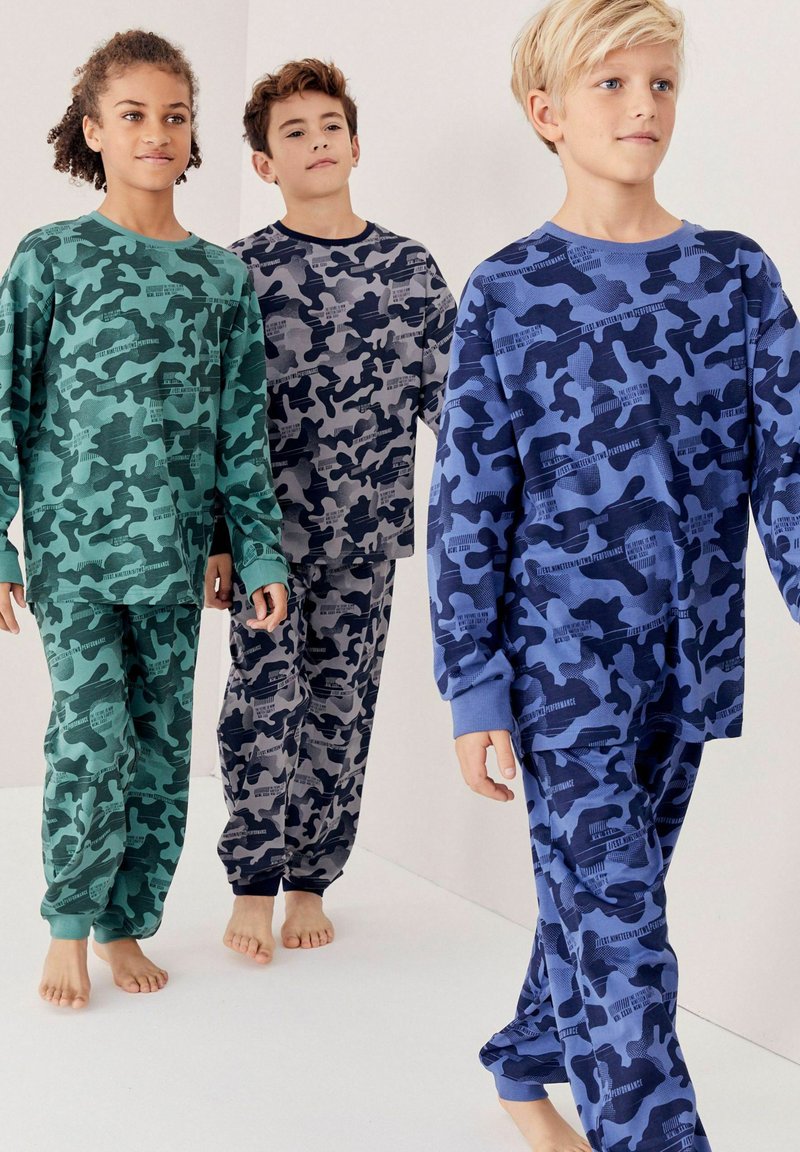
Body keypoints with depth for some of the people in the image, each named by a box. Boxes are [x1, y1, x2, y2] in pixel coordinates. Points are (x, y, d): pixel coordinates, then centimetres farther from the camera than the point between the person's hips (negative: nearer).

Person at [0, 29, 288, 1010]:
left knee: (162, 749, 8)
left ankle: (127, 926, 25)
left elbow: (242, 430, 9)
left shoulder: (222, 277, 7)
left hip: (175, 555, 3)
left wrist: (260, 554, 5)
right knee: (93, 740, -8)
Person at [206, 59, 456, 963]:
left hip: (365, 543, 2)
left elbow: (450, 395, 6)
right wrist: (217, 540, -4)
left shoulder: (408, 267, 4)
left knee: (341, 715, 8)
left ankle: (310, 881, 23)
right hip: (270, 536, -2)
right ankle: (252, 884, 13)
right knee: (263, 709, -3)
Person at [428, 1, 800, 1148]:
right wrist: (474, 690, -6)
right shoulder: (508, 295, -5)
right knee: (618, 935, -6)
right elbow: (468, 508, -4)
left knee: (601, 899, 17)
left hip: (689, 664, 4)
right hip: (562, 665, -4)